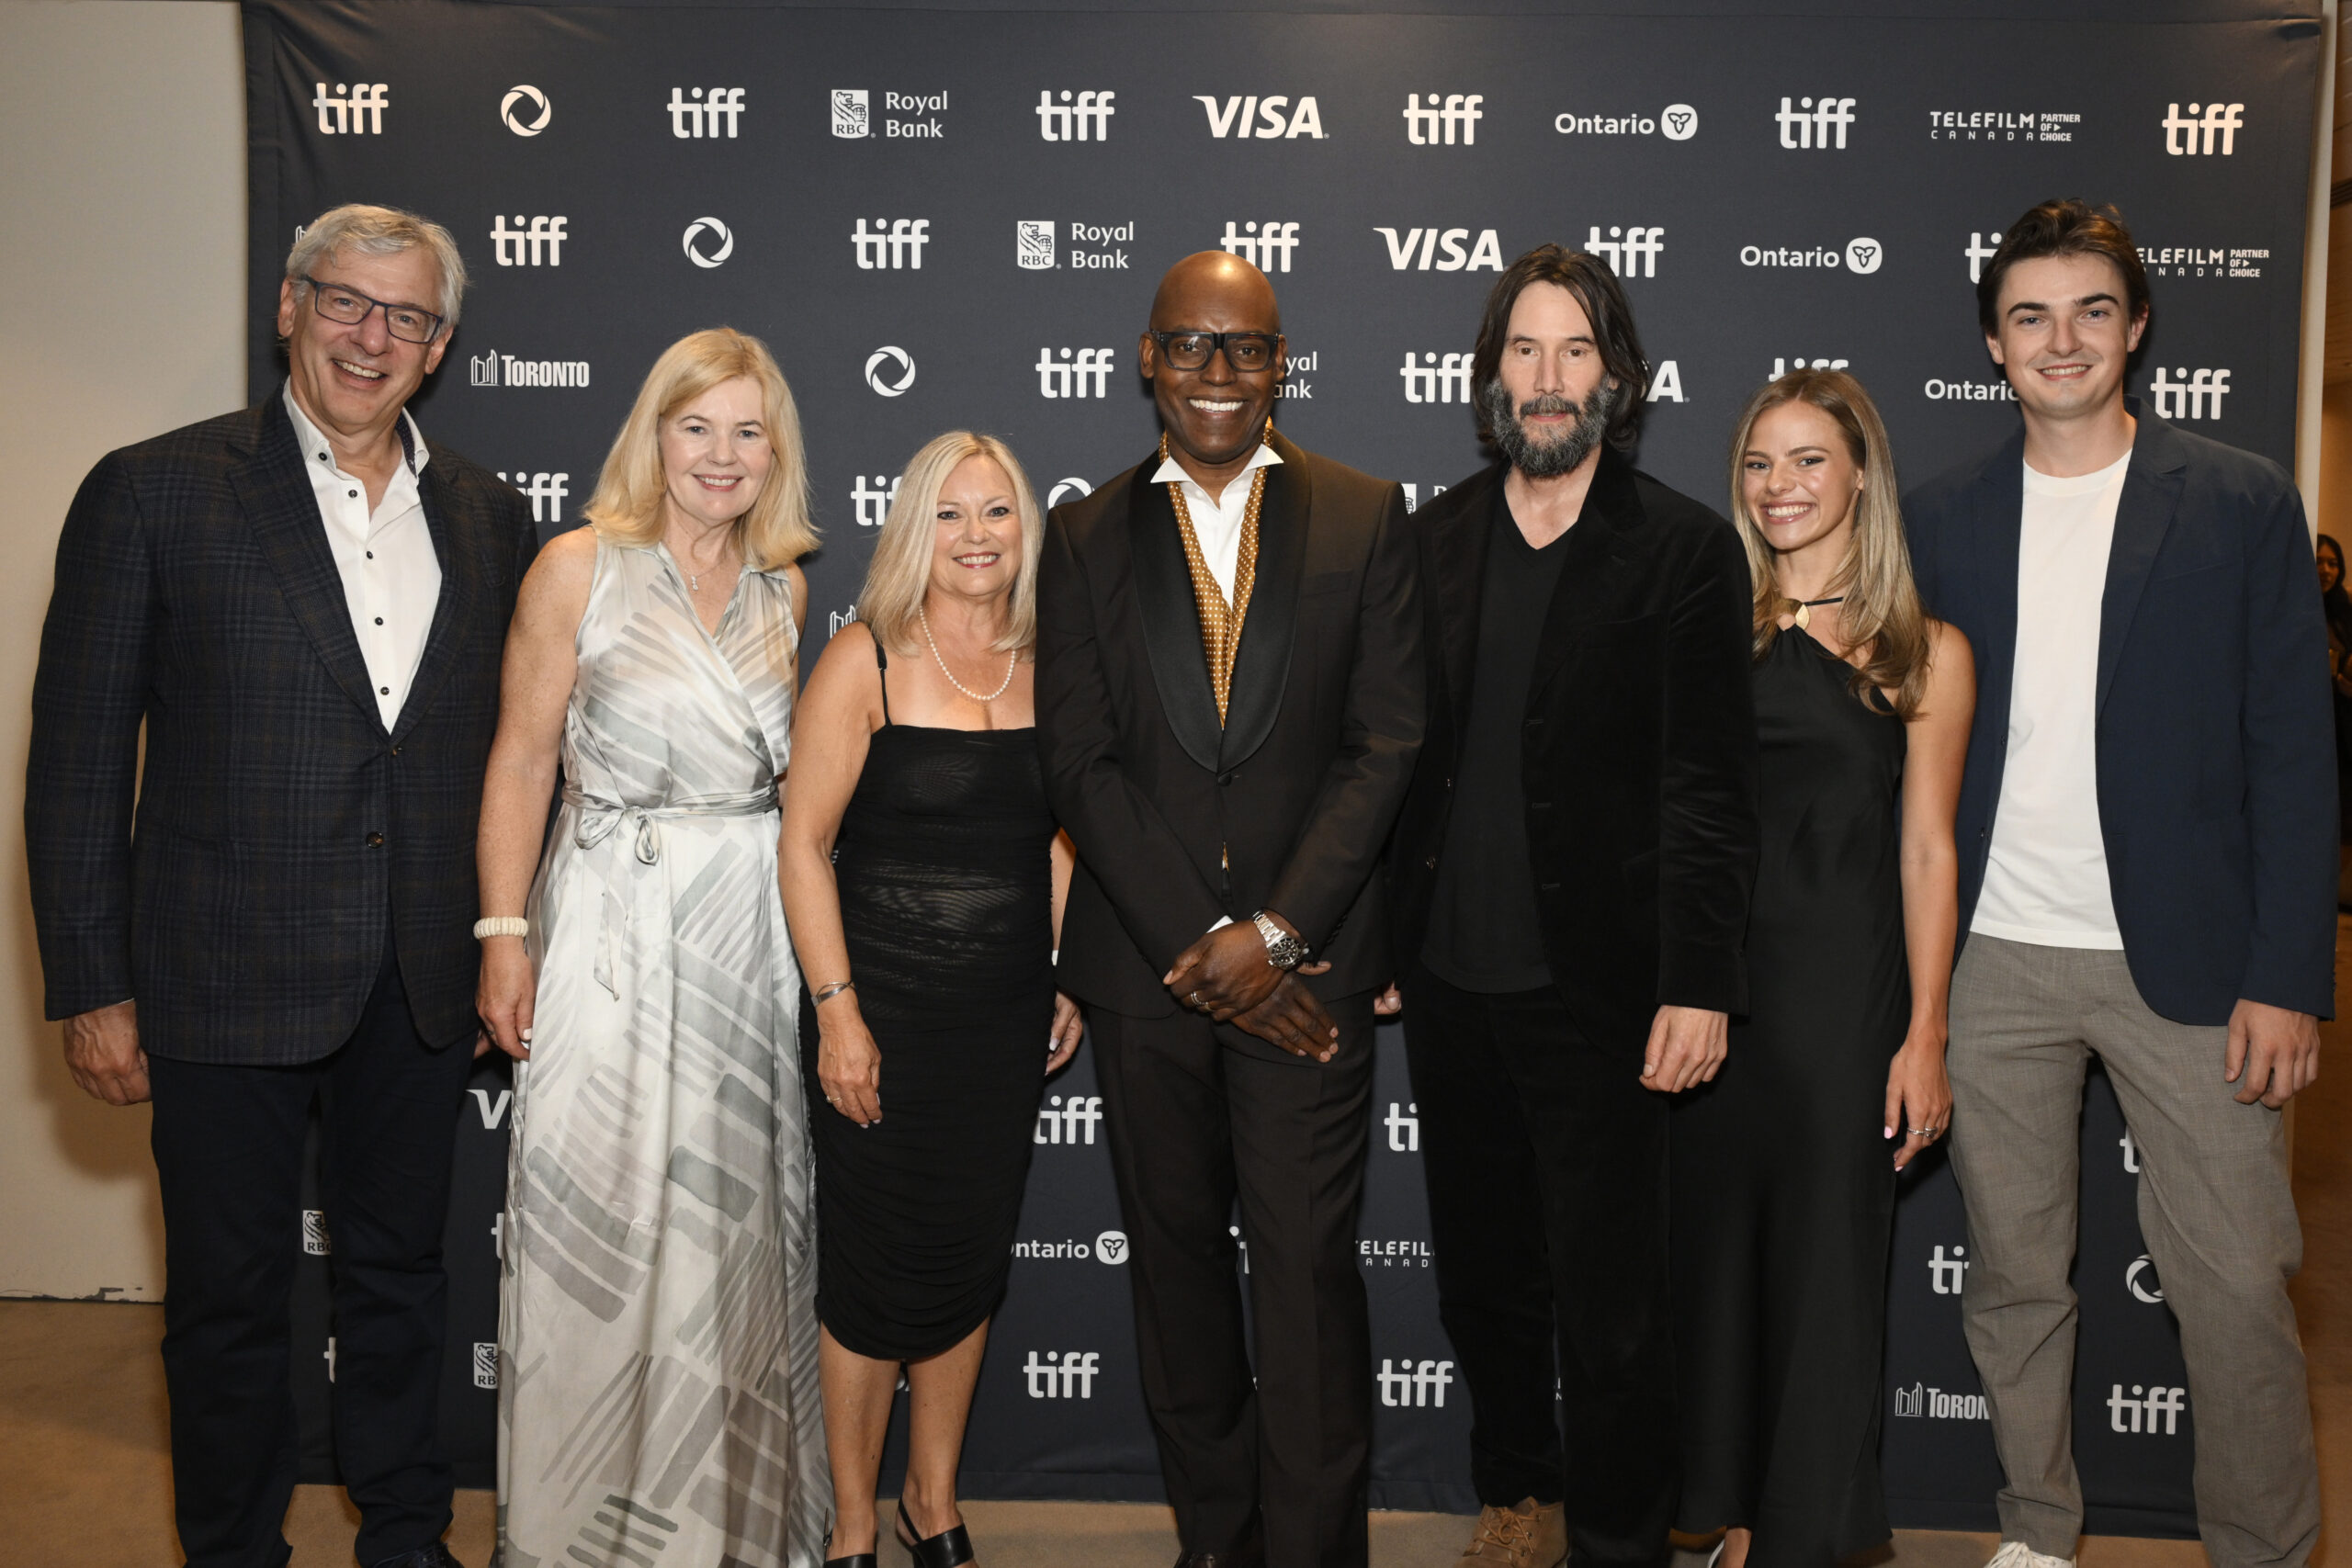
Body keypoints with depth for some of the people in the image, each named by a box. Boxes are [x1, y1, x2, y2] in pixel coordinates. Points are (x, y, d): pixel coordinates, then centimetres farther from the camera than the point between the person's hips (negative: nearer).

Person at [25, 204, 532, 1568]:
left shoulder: (490, 518, 6)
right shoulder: (155, 493, -6)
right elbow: (78, 760, -6)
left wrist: (510, 952, 9)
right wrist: (92, 990, -8)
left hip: (420, 990, 4)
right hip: (227, 985, -3)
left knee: (401, 1275, 18)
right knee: (232, 1298, 11)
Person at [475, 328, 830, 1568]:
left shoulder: (784, 589, 9)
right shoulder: (581, 567, -4)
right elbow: (522, 760, -5)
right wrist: (503, 934, -11)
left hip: (751, 931, 4)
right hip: (614, 925, -4)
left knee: (739, 1222, 11)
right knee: (599, 1222, 1)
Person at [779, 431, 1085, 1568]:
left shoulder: (1044, 670, 6)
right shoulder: (865, 661, -8)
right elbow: (805, 840, -9)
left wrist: (1069, 977, 8)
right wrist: (836, 1007, -14)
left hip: (1007, 1010, 4)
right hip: (883, 1005, -4)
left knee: (973, 1259, 13)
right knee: (874, 1264, 5)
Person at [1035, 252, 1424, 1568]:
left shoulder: (1366, 518, 4)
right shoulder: (1086, 538, 7)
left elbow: (1386, 744, -3)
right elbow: (1081, 763, 0)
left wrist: (1274, 933, -11)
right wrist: (1197, 940, -10)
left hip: (1306, 960, -2)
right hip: (1145, 966, 2)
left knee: (1307, 1263, -3)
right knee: (1178, 1255, 12)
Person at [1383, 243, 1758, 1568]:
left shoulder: (1685, 547, -5)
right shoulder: (1437, 538, 7)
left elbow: (1710, 788, -8)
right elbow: (1401, 750, 9)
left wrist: (1697, 986, -13)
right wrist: (1381, 936, 7)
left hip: (1595, 985, -4)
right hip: (1450, 975, 5)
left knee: (1611, 1296, 5)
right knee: (1483, 1273, 18)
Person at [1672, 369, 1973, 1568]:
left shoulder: (1924, 654, 1)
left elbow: (1927, 851, 0)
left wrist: (1925, 1038, -5)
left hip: (1842, 988, -2)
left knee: (1825, 1255, 4)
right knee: (1712, 1243, 10)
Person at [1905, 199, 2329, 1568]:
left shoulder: (2244, 505, 1)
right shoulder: (1940, 519, 7)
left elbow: (2295, 754, -2)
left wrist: (2289, 976, -8)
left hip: (2187, 963, -2)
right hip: (1996, 962, 2)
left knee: (2240, 1286, 1)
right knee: (2013, 1276, 11)